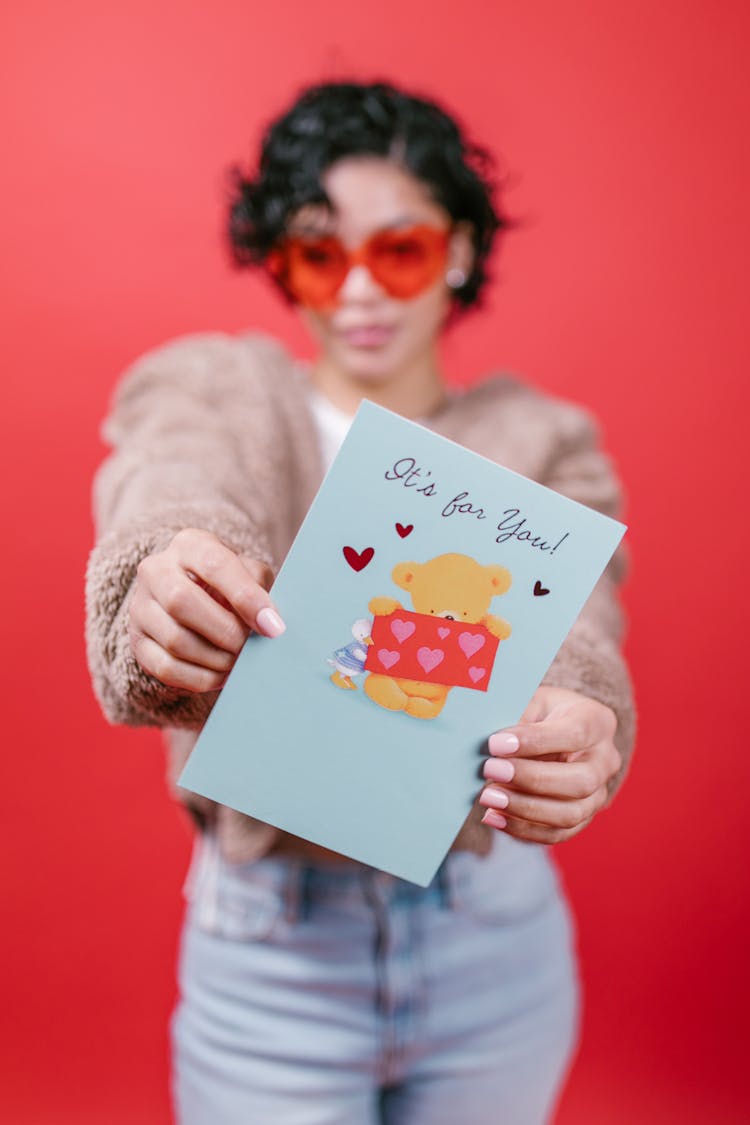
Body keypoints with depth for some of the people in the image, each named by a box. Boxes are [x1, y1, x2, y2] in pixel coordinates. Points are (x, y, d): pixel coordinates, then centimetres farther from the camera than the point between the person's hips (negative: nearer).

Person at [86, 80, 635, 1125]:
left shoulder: (540, 440, 1)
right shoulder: (209, 391, -1)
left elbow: (564, 619, -18)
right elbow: (176, 500, -24)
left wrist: (578, 730, -40)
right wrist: (158, 586, -47)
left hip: (498, 937, 2)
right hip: (271, 945, -1)